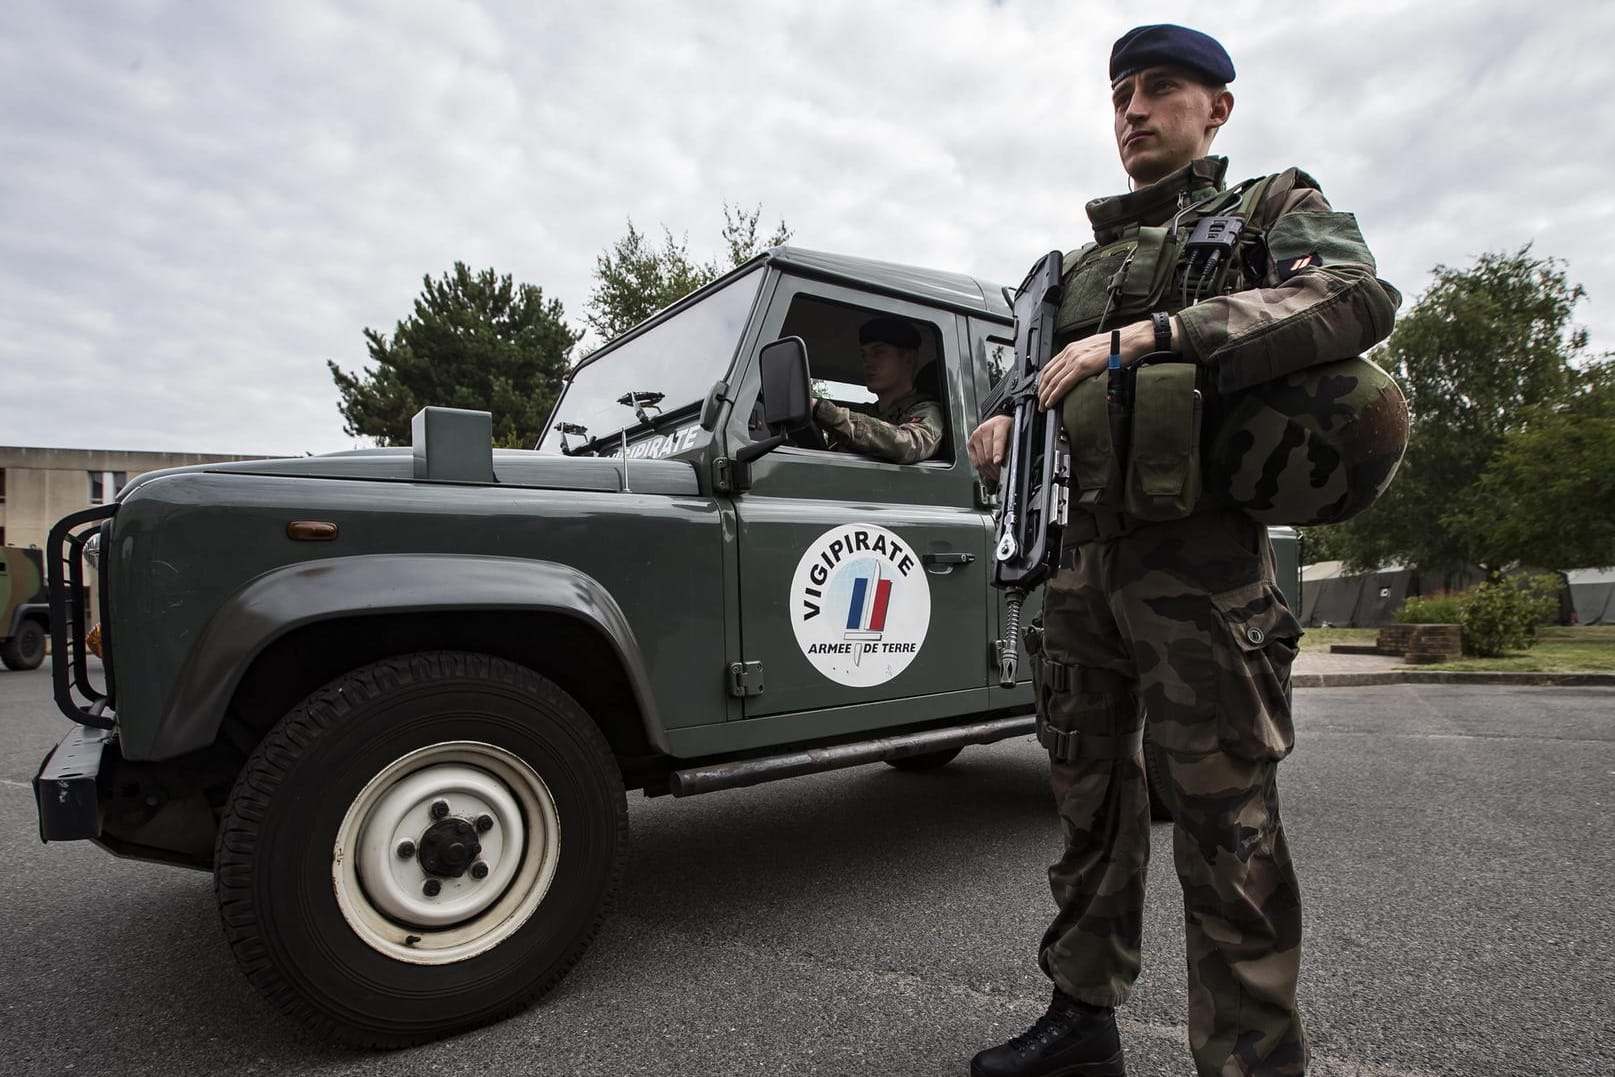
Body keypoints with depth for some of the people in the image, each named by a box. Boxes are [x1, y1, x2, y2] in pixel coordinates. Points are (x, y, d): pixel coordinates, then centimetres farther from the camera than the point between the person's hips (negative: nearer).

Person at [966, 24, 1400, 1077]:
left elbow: (1359, 297, -12)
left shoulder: (1275, 209, 9)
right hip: (1079, 557, 6)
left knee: (1226, 832, -3)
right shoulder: (1079, 262, 23)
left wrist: (1147, 334, -19)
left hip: (1199, 560, -5)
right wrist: (1006, 425, 3)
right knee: (1090, 803, 12)